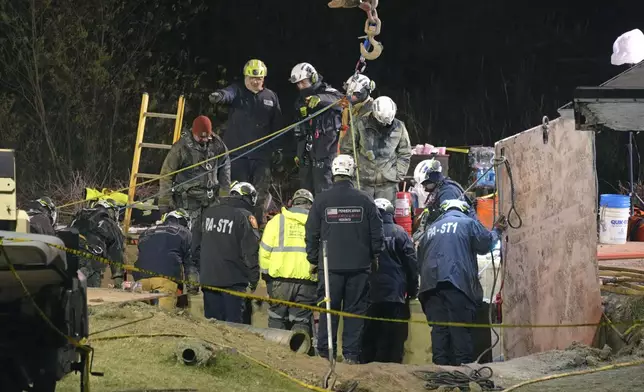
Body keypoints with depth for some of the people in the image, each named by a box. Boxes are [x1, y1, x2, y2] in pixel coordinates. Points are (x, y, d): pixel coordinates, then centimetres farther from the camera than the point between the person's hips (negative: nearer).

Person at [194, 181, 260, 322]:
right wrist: (253, 280, -4)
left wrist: (200, 268, 25)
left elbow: (197, 246, 19)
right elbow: (251, 252, -9)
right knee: (233, 322, -4)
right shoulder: (245, 217, -7)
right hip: (233, 279, -5)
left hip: (208, 279, 5)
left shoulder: (208, 213, 12)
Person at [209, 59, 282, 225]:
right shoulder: (238, 91, 2)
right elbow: (228, 94, -22)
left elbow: (277, 126, 14)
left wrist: (277, 149, 9)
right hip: (237, 152, -2)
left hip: (261, 155, 2)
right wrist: (220, 96, -46)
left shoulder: (271, 97, 11)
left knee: (261, 193, 3)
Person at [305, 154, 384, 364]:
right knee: (355, 311, 4)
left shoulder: (321, 200, -2)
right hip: (359, 267, 0)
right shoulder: (365, 200, -1)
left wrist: (313, 260, 14)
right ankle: (352, 354, 2)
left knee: (328, 310, 5)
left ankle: (325, 353, 4)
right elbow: (377, 233, 4)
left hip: (330, 266, 0)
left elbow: (312, 234, 3)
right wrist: (374, 258, 17)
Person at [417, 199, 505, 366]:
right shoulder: (468, 223, 11)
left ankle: (440, 364, -6)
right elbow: (485, 244, 9)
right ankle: (463, 365, -14)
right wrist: (496, 232, 27)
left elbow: (420, 258, 26)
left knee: (438, 329, 1)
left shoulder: (431, 229, 27)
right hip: (458, 282, -4)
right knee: (460, 329, -8)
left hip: (431, 283, 5)